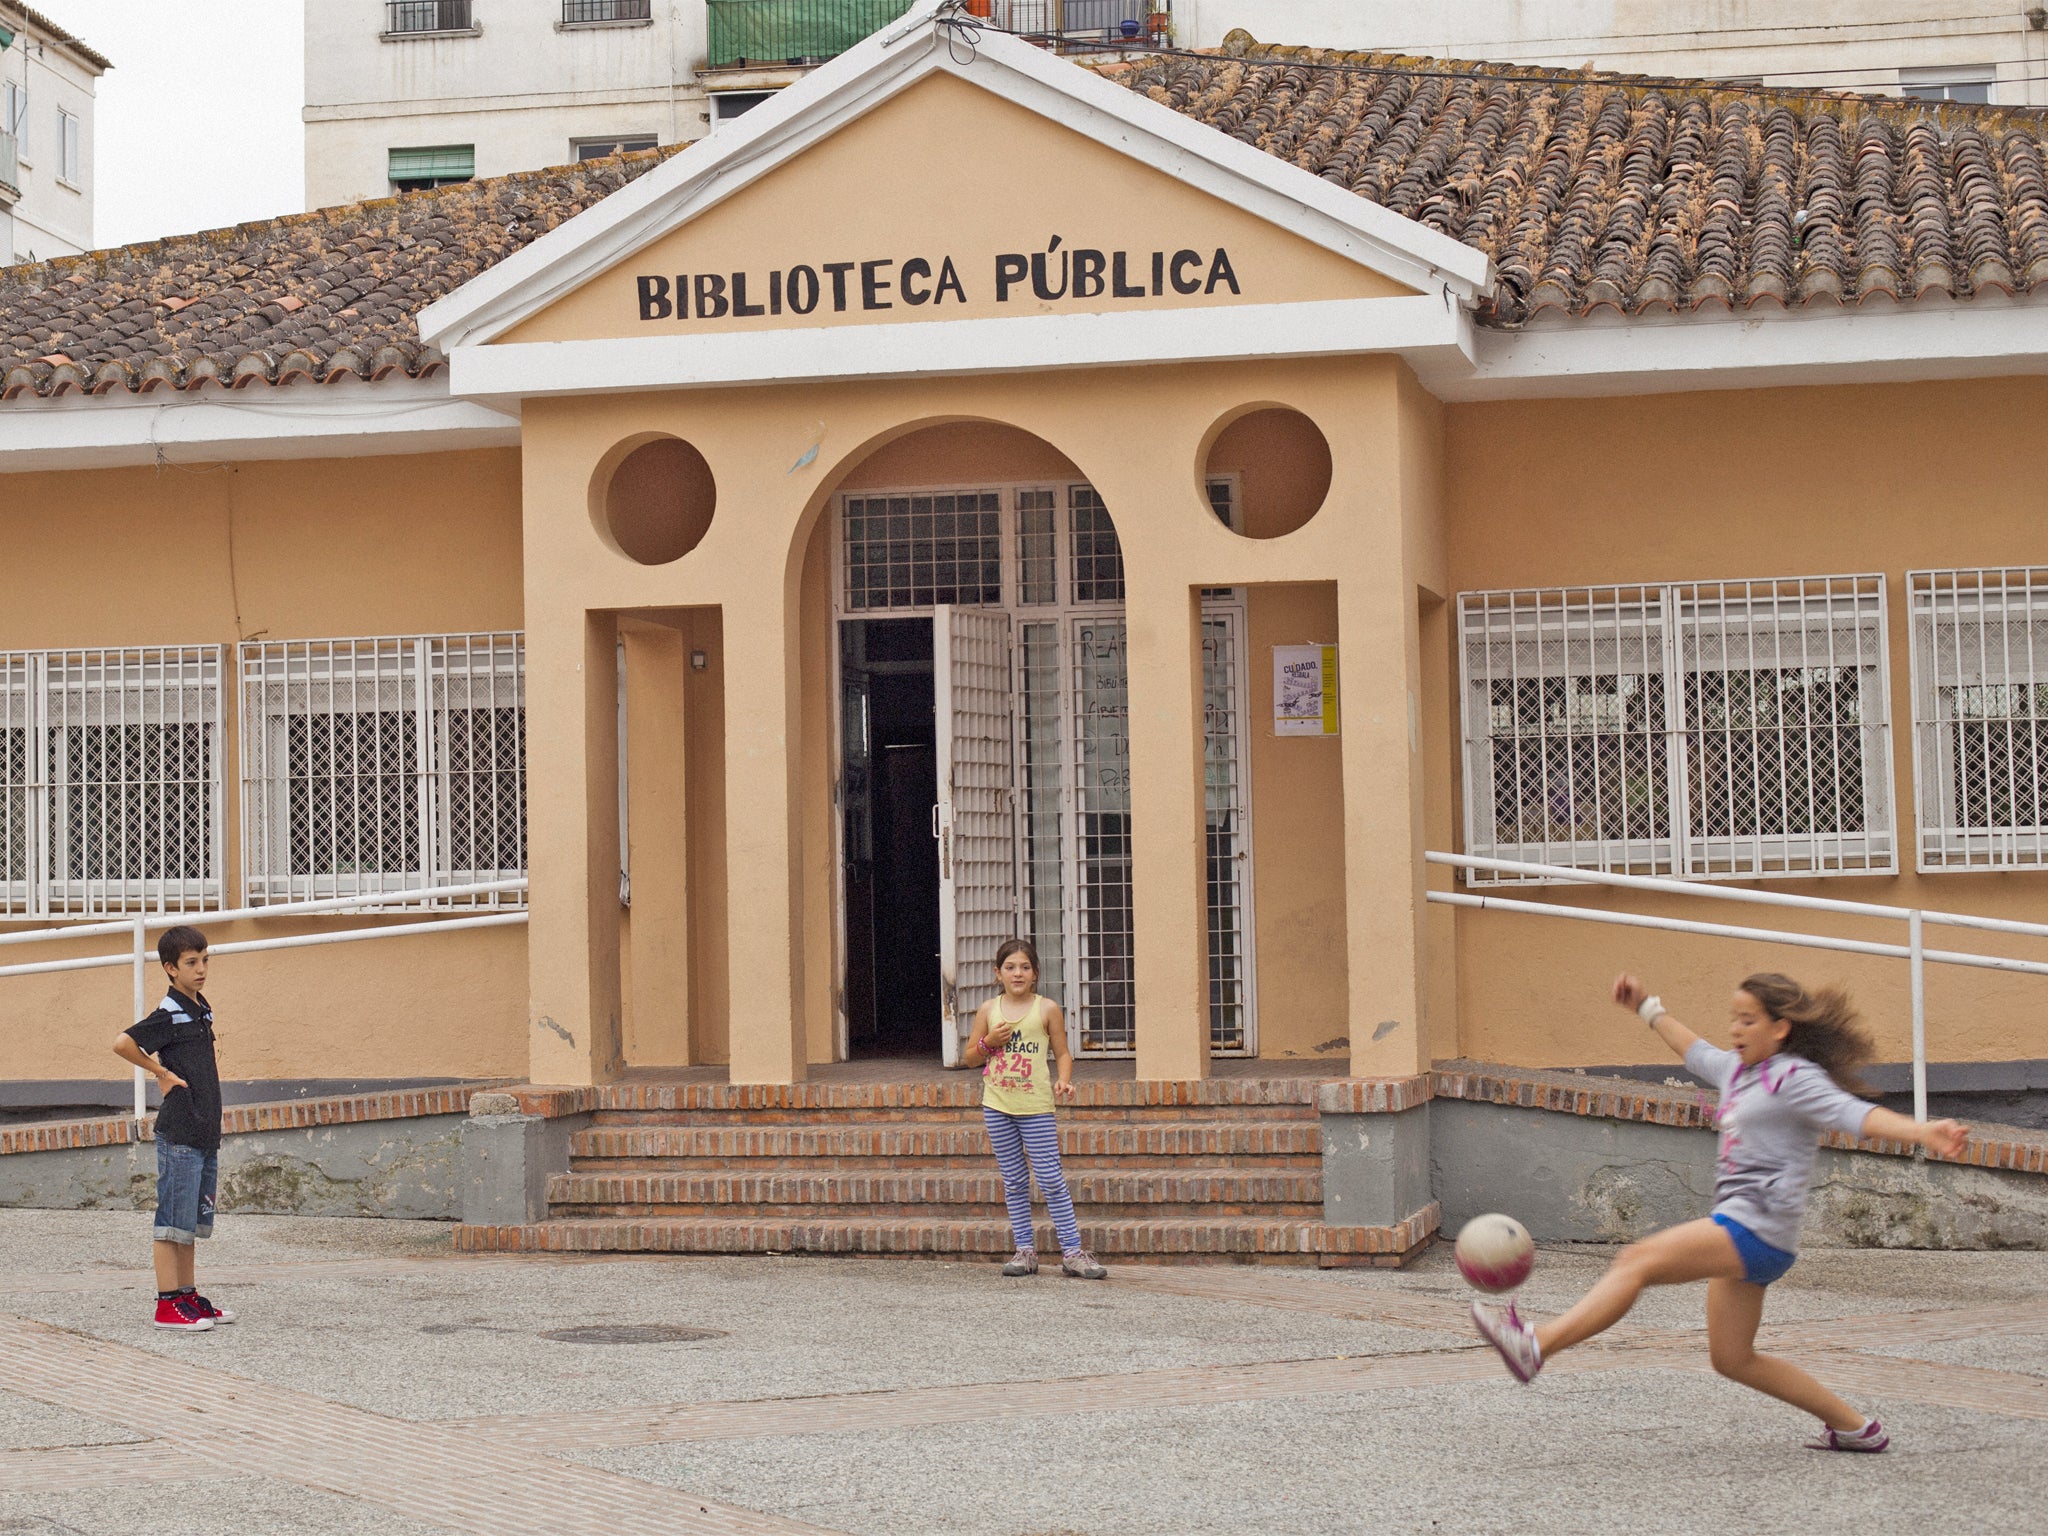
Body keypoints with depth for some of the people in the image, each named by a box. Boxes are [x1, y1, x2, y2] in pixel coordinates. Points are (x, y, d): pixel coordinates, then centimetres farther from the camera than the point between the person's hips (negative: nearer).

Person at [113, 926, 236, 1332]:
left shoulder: (202, 1011, 14)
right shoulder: (169, 1014, -12)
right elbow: (123, 1043, -24)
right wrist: (162, 1074, -14)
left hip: (206, 1133, 8)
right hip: (179, 1133, -8)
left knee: (193, 1221, 13)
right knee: (174, 1220, -6)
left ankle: (188, 1295, 19)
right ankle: (167, 1303, -4)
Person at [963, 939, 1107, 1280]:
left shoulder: (1047, 1009, 1)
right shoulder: (988, 1010, 6)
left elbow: (1062, 1053, 4)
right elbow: (971, 1058, 12)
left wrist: (1063, 1080, -14)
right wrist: (989, 1042, -7)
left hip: (1036, 1106, -3)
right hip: (997, 1105, 3)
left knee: (1051, 1180, -5)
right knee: (1014, 1181, 8)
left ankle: (1072, 1251, -2)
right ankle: (1025, 1249, 15)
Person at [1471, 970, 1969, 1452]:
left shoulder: (1796, 1079, -8)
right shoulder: (1739, 1070, 18)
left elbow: (1856, 1114, -21)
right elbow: (1698, 1054, 39)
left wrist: (1922, 1131, -37)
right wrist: (1649, 1009, 45)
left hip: (1757, 1227, -10)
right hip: (1739, 1232, 10)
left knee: (1636, 1262, -17)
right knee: (1733, 1359, 12)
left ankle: (1536, 1344, -23)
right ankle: (1854, 1425, 18)